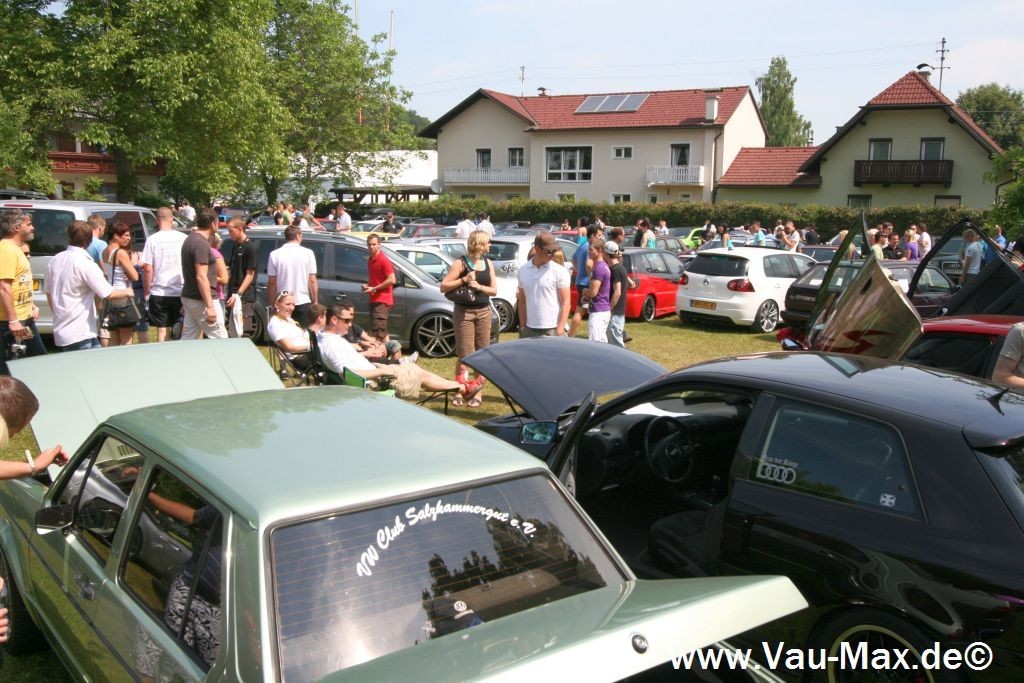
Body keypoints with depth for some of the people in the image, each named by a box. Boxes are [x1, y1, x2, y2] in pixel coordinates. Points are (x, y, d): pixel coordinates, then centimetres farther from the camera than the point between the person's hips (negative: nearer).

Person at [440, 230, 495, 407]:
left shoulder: (488, 263, 9)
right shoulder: (461, 263, -6)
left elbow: (494, 290, 8)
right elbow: (443, 287, -8)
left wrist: (479, 286, -10)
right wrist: (464, 280, -18)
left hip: (484, 311, 5)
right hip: (464, 312, -4)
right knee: (464, 355, -3)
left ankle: (478, 393, 12)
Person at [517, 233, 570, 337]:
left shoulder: (560, 271, -5)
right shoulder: (523, 270, 6)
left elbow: (565, 303, -6)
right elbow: (522, 301, 11)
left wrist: (560, 331, -13)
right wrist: (522, 327, 6)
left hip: (552, 331, -4)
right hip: (529, 331, 4)